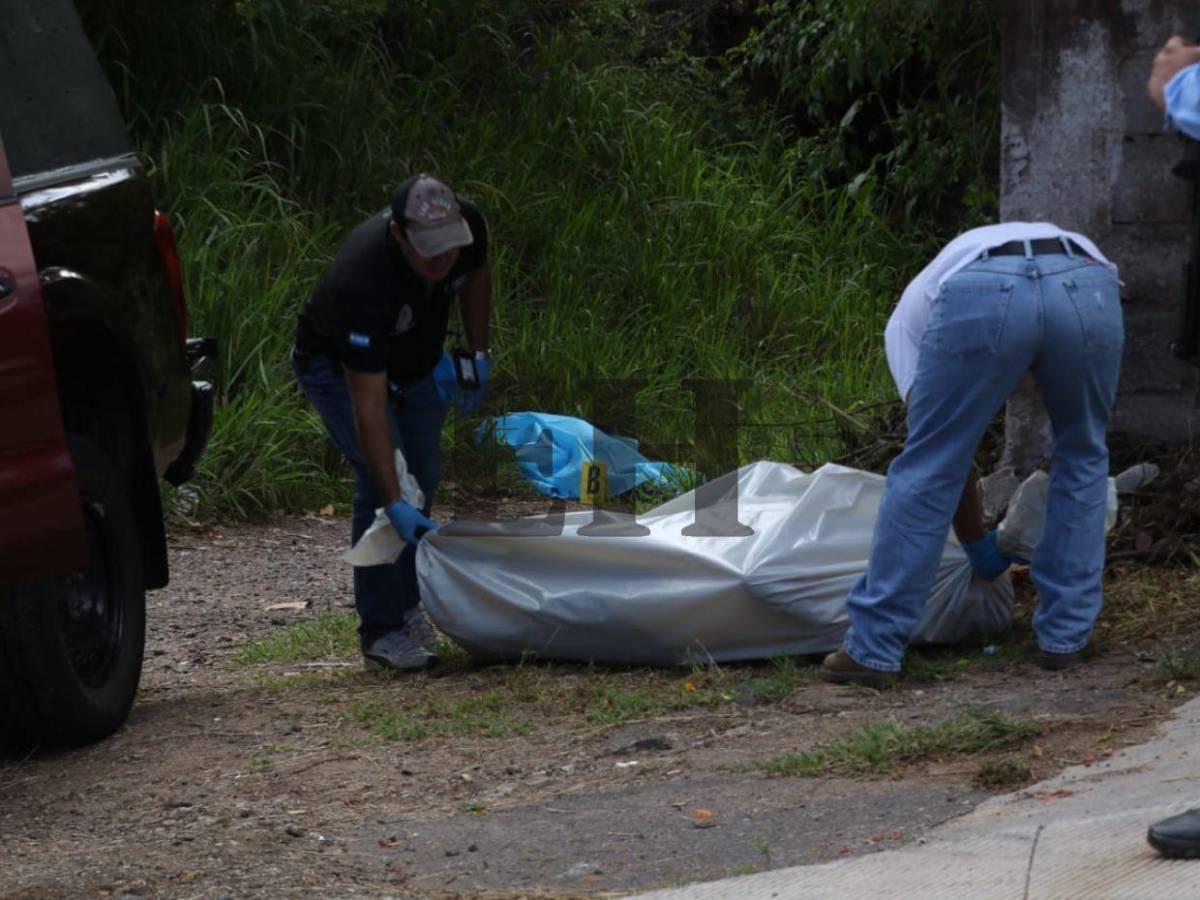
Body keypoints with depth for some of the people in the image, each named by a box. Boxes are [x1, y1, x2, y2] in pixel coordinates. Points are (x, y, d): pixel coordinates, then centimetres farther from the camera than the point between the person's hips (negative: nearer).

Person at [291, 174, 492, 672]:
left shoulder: (468, 226, -26)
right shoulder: (365, 280, -43)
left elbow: (475, 275, 4)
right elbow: (368, 408, -41)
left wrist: (478, 353, -3)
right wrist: (394, 504, -43)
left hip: (417, 363, 6)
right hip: (337, 365, -6)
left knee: (422, 480, 4)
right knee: (381, 479, -20)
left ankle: (407, 607, 20)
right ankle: (381, 630, -13)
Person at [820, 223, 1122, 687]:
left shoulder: (913, 307, 38)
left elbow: (940, 442, 30)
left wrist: (978, 543, 41)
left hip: (979, 300, -2)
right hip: (1090, 292, 2)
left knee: (928, 467, 12)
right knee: (1081, 456, 26)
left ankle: (871, 649, 14)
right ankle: (1065, 635, 27)